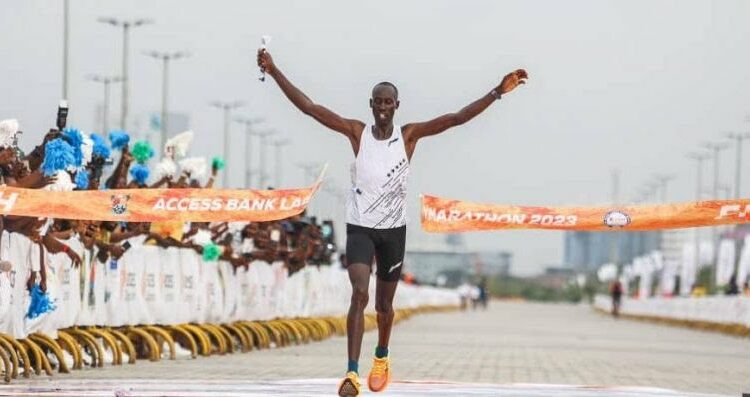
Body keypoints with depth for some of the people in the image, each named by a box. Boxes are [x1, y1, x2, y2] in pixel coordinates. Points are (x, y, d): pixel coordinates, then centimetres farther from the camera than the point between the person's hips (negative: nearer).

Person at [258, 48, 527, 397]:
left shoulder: (409, 135, -3)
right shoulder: (357, 132, -4)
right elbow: (309, 107, -10)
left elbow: (456, 118, -8)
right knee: (359, 293, -20)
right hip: (359, 227, -2)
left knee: (384, 304, 14)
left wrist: (498, 91, -15)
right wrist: (274, 71, -17)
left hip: (393, 228, 2)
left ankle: (382, 358, 43)